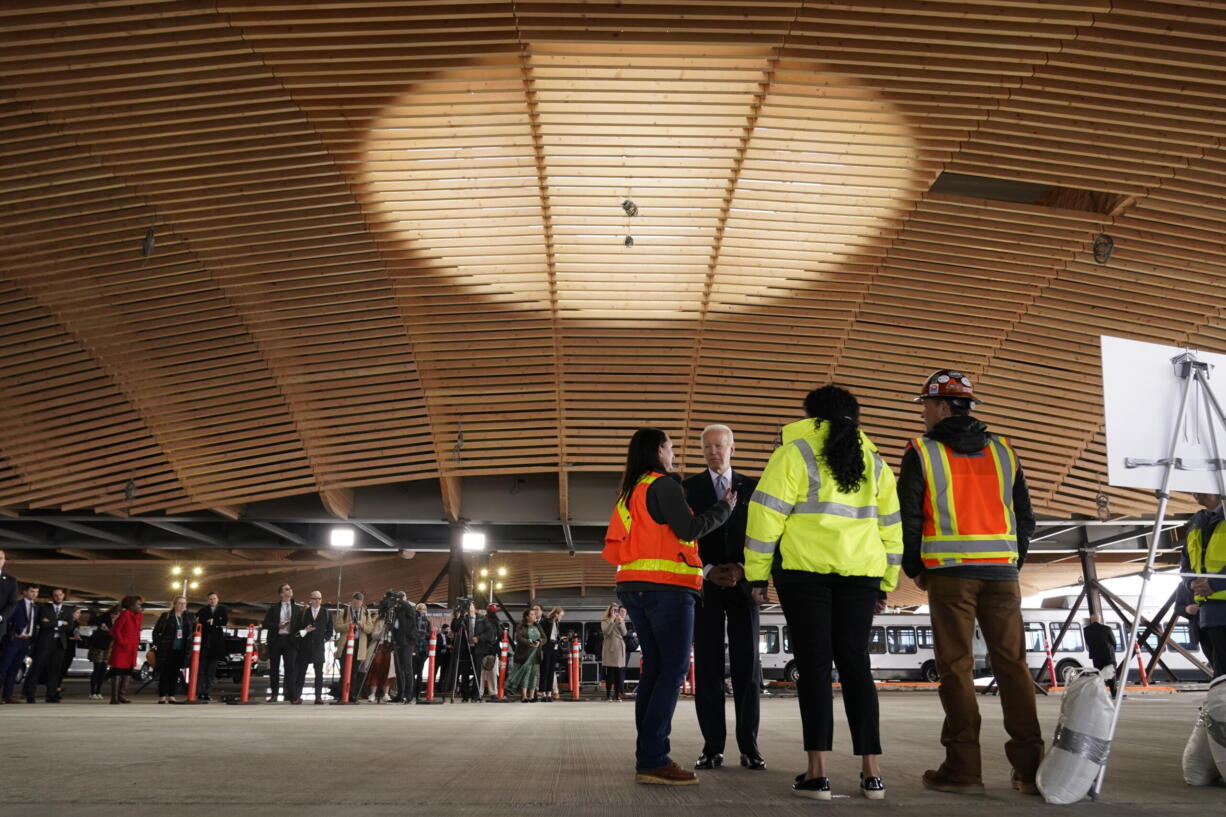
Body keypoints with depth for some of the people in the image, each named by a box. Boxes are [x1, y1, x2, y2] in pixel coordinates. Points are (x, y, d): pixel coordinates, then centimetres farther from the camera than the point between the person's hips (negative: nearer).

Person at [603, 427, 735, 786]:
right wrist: (725, 508, -1)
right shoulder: (663, 484, -6)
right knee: (673, 669, -10)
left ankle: (647, 756, 9)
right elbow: (689, 529, -13)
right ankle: (653, 760, -15)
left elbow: (612, 549, 19)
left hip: (635, 588, 9)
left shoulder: (628, 493, 19)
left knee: (654, 668, 9)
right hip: (667, 586, -9)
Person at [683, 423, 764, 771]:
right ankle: (713, 747, 2)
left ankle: (749, 746, 4)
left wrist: (741, 569, -10)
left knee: (747, 665, -1)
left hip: (742, 583, 1)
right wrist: (708, 570, -11)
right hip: (705, 584, -1)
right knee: (707, 667, -2)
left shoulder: (751, 487, 9)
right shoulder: (690, 487, 6)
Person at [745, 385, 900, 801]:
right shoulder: (872, 460, 15)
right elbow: (890, 524, 16)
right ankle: (871, 772, 6)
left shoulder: (796, 452, 0)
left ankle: (817, 773, -5)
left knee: (814, 665, -1)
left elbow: (767, 514, -7)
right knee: (855, 663, 8)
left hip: (804, 568, -4)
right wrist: (885, 584, 21)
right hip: (859, 572, 4)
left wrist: (757, 574, -2)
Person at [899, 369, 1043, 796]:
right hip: (1002, 571, 4)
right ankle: (1030, 766, 7)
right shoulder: (1003, 451, 12)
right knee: (1012, 663, 7)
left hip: (950, 572, -4)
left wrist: (915, 569, 8)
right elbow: (1025, 517, 12)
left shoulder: (922, 452, -1)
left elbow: (908, 518, -3)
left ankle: (963, 769, 1)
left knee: (956, 667, 0)